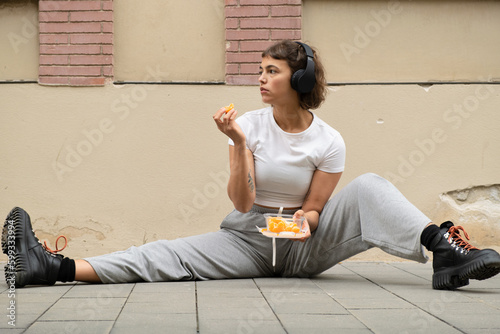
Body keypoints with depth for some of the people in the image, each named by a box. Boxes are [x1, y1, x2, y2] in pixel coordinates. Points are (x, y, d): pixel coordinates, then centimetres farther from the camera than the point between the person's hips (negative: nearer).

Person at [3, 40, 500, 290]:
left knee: (368, 188, -23)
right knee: (166, 254, -21)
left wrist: (306, 220, -22)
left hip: (304, 246, -1)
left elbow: (315, 208, 1)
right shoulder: (249, 124, -2)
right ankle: (54, 268, -32)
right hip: (250, 238, 1)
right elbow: (242, 203, -10)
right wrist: (240, 145, -22)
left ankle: (444, 251, -40)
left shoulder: (328, 142, -5)